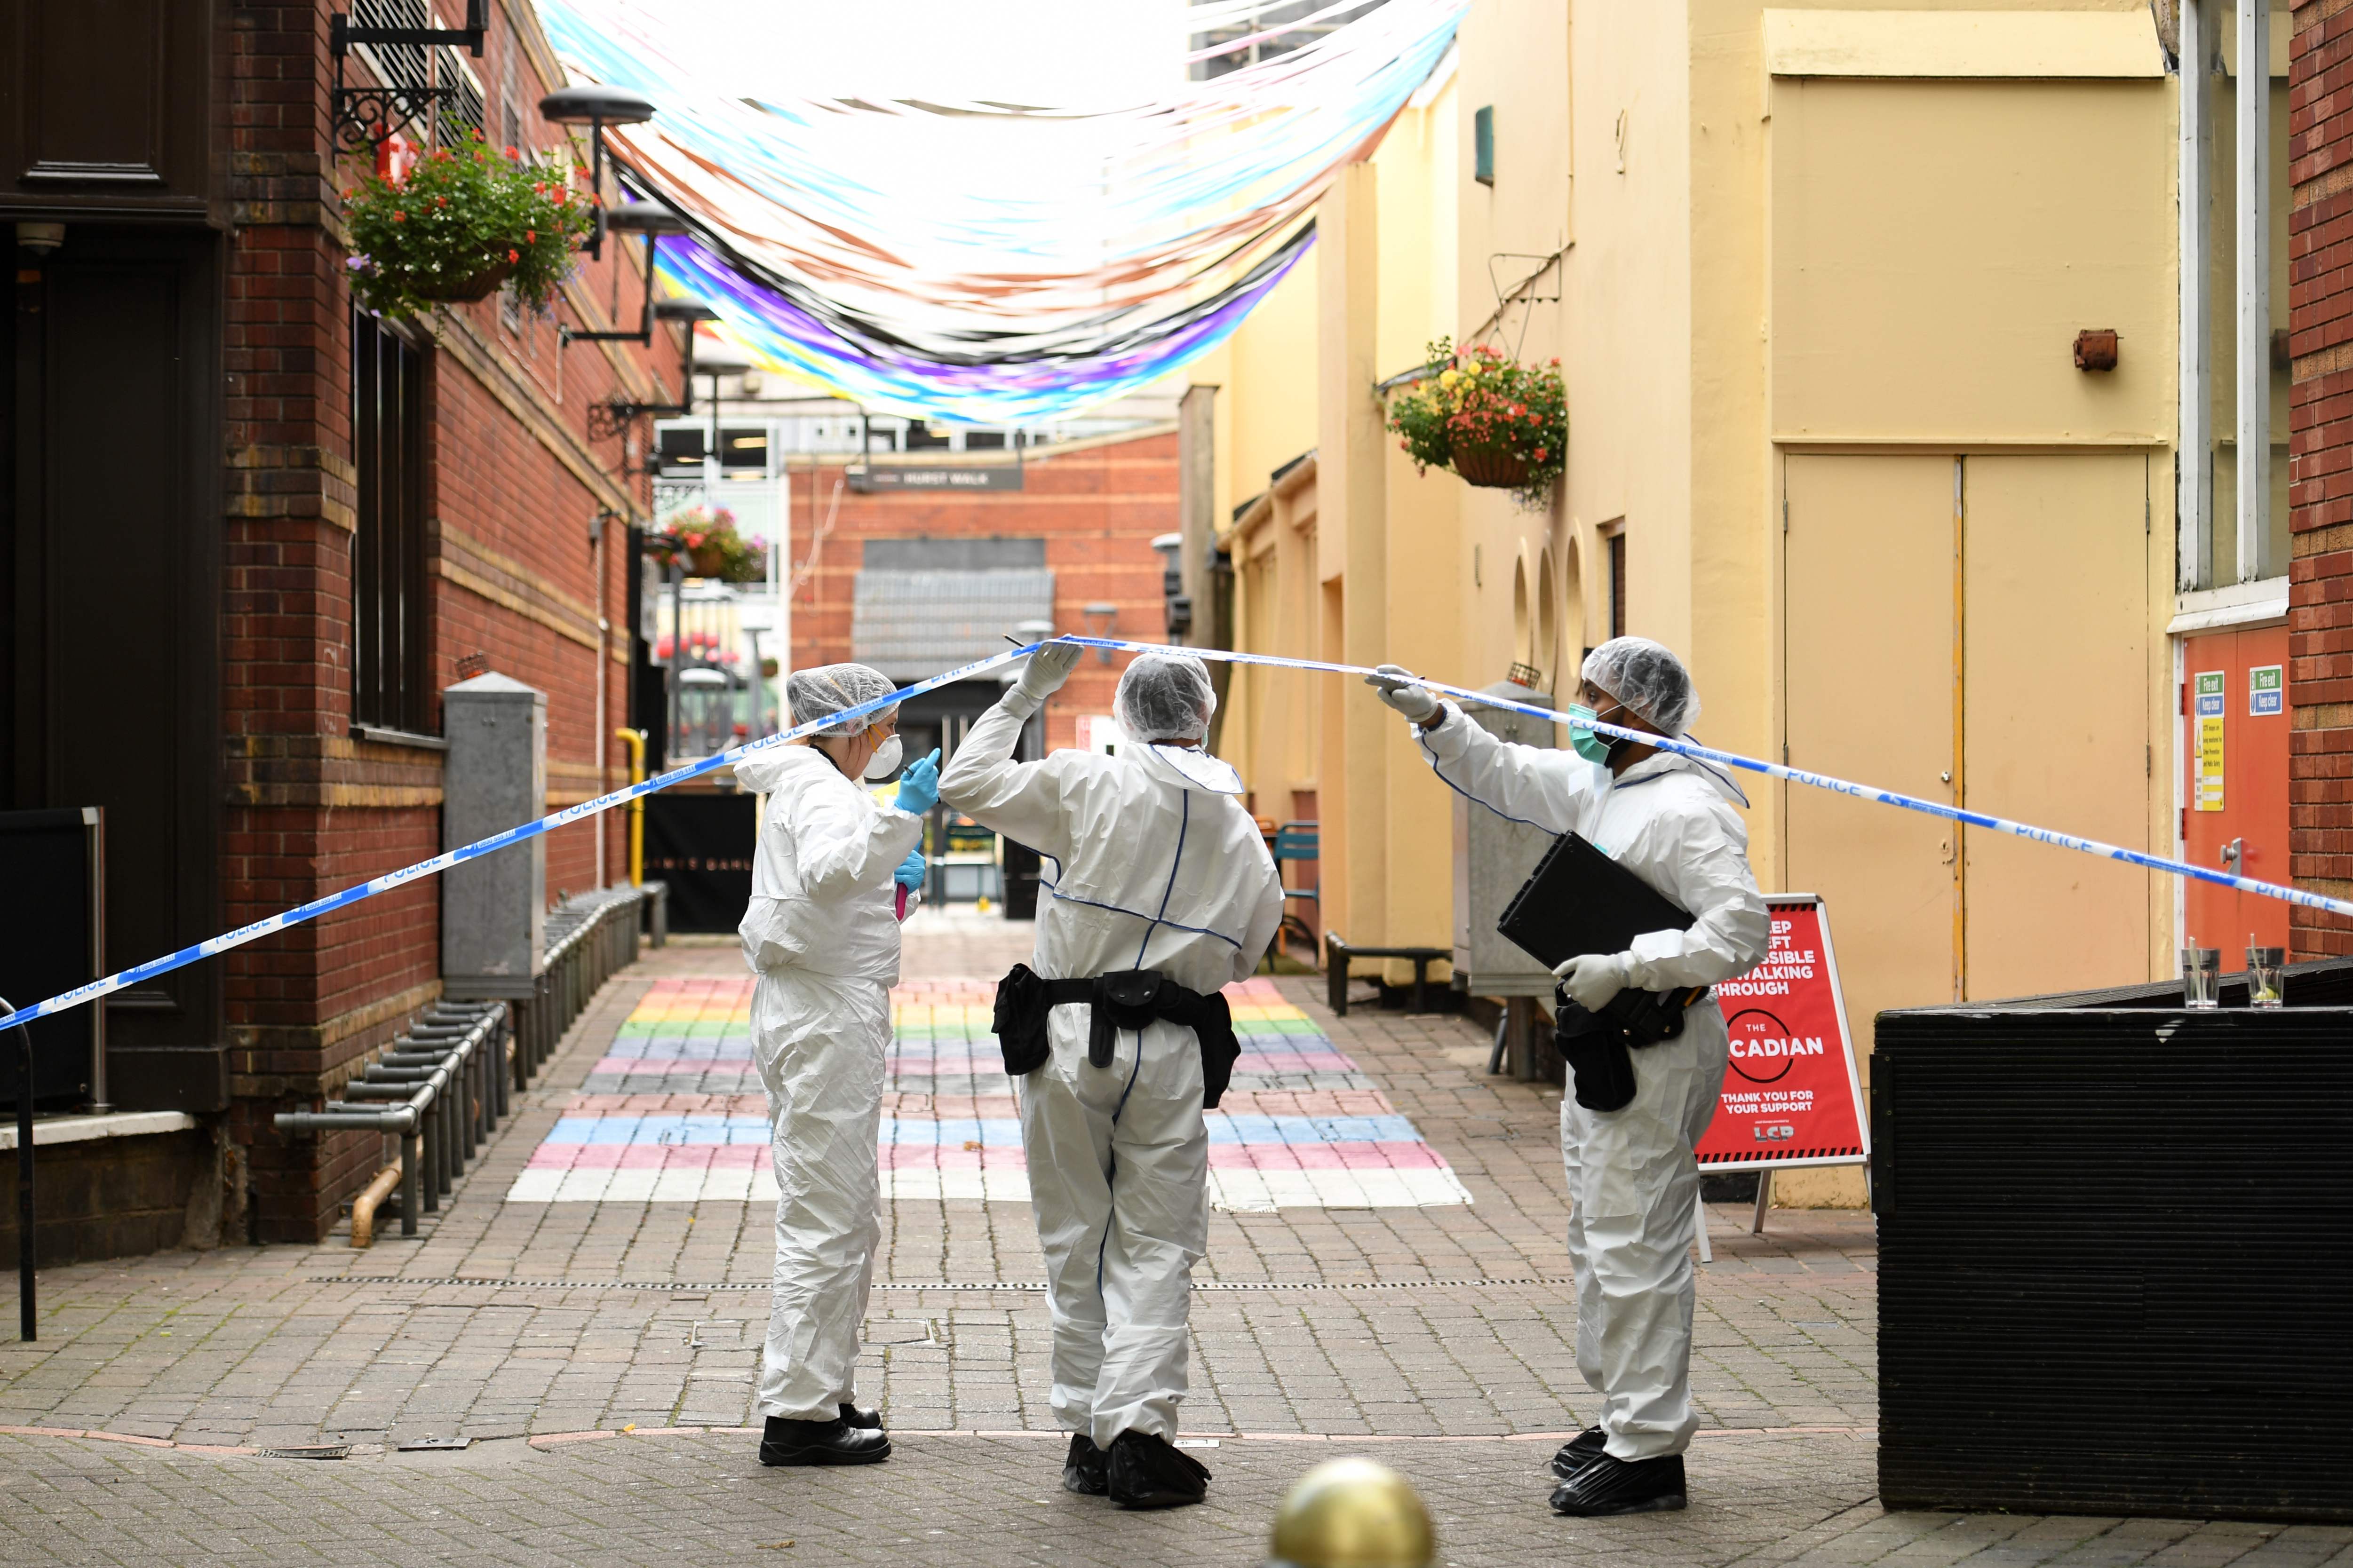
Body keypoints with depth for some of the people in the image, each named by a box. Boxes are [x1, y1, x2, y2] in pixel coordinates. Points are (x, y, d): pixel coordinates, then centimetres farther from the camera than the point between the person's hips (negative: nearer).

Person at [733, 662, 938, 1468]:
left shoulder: (808, 786, 19)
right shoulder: (822, 790, -13)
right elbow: (829, 873, -34)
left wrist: (887, 881, 16)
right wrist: (901, 816, -40)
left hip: (816, 1009, 11)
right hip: (826, 1015, -11)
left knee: (847, 1216, 18)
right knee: (824, 1219, -8)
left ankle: (823, 1393, 26)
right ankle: (798, 1416, -5)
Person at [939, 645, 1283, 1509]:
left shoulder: (1087, 787, -6)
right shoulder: (1241, 831, 6)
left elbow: (967, 783, 1)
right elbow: (1245, 952, 15)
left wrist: (1026, 694, 10)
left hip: (1070, 1039, -1)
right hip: (1172, 1055, 1)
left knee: (1076, 1240, 9)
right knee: (1156, 1249, 5)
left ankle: (1088, 1432, 13)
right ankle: (1138, 1430, -7)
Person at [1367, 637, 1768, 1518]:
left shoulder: (1687, 808, -18)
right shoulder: (1598, 789, 13)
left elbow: (1739, 931, -25)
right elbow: (1505, 776, 28)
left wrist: (1625, 967, -26)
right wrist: (1431, 717, 19)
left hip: (1657, 1054, -11)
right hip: (1600, 1047, 11)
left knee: (1635, 1247, -9)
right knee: (1599, 1240, 18)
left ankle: (1649, 1453, -4)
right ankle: (1625, 1419, 29)